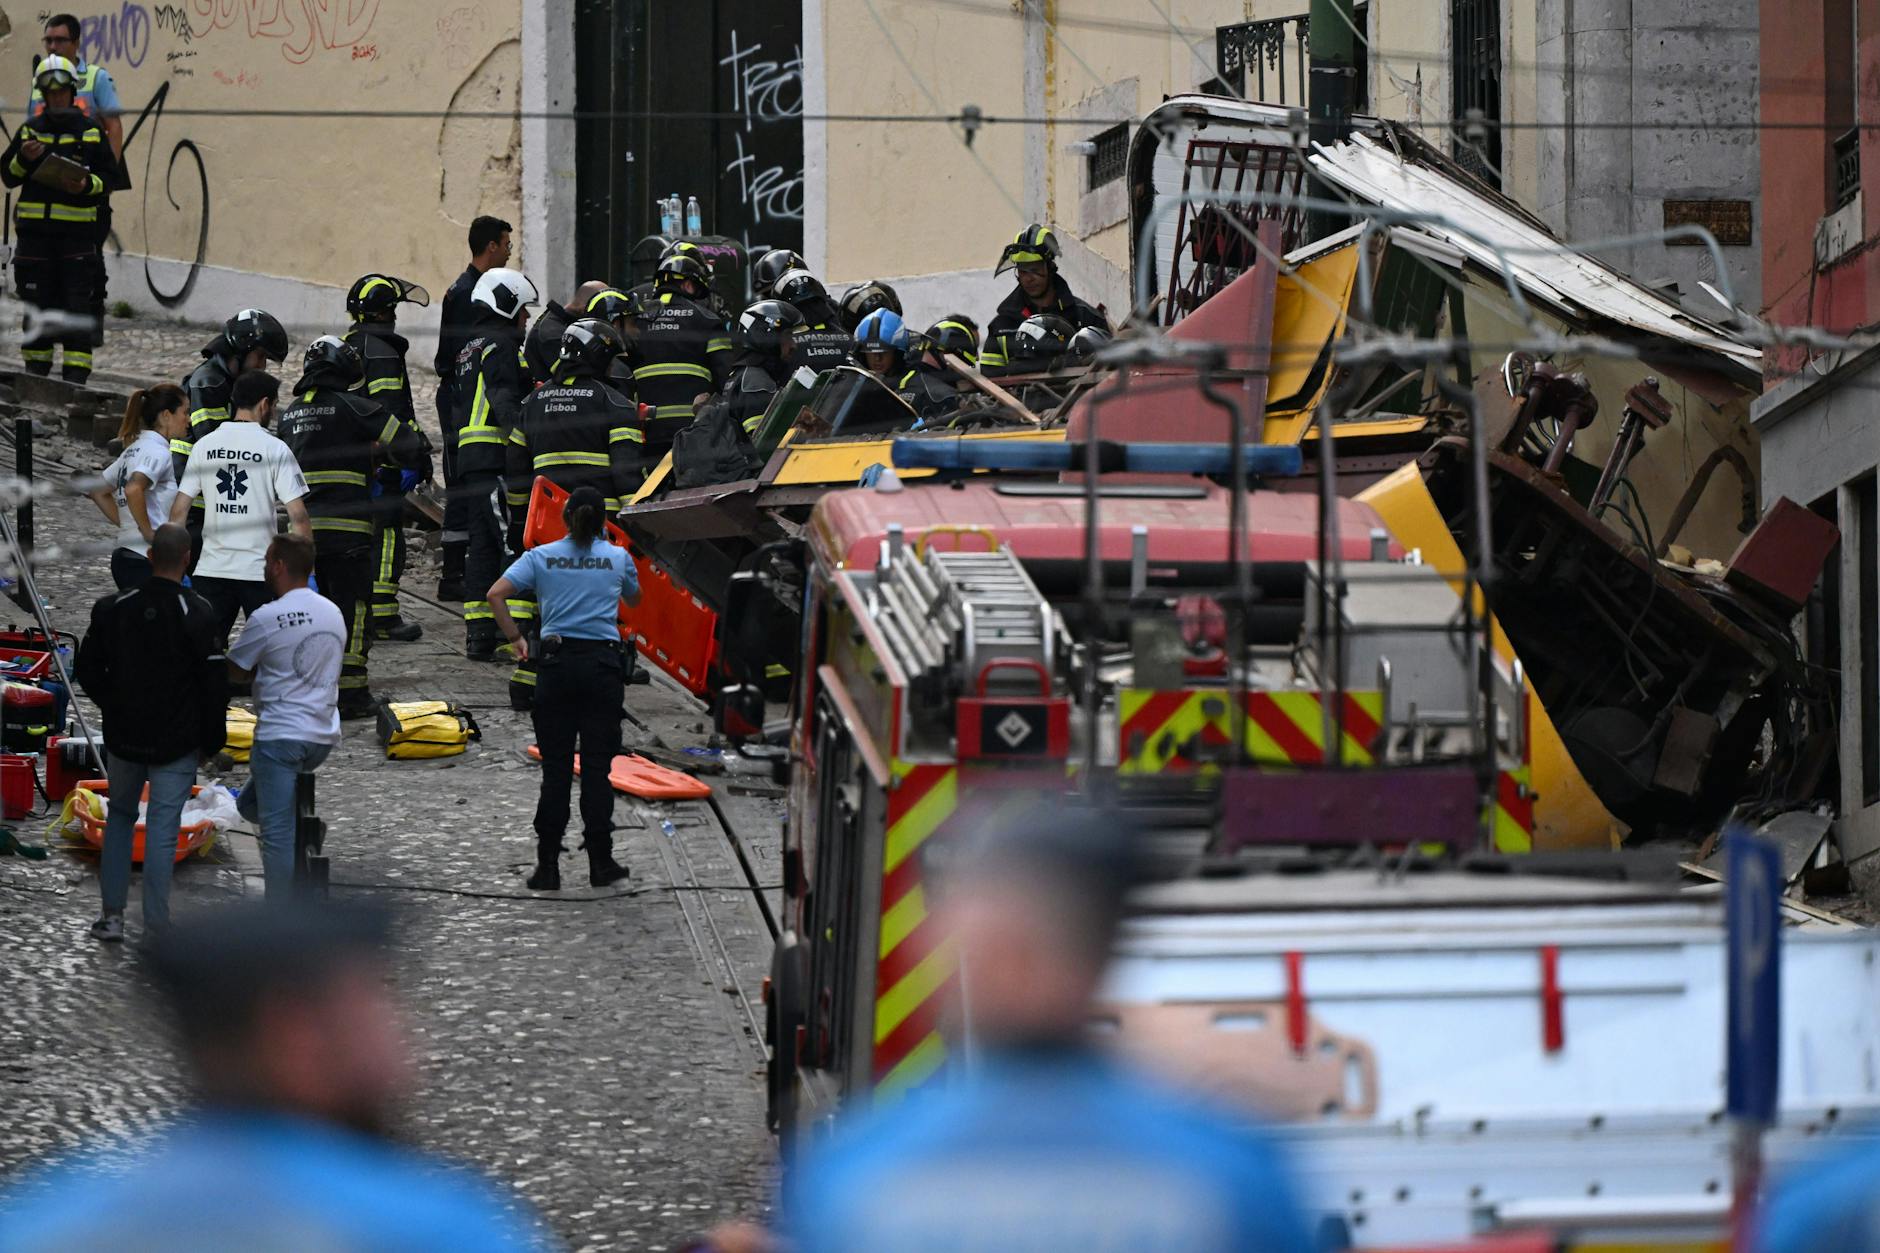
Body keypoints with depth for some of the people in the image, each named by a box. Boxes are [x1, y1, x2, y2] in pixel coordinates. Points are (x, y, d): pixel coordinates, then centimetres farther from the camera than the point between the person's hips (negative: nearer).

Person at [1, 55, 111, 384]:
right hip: (34, 227, 2)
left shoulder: (91, 131, 5)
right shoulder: (30, 130, 11)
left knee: (77, 304, -6)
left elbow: (109, 177, 6)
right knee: (37, 302, 7)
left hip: (78, 229, -2)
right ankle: (36, 370, 17)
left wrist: (88, 184, -14)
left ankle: (75, 375, -6)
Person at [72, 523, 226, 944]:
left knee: (120, 816, 20)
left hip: (123, 736, 3)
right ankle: (155, 930, 0)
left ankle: (112, 915, 18)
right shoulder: (197, 614, -14)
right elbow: (215, 683, -12)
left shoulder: (113, 609, -5)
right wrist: (213, 739, 1)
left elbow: (87, 670, 4)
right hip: (177, 743, -3)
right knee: (162, 829, 1)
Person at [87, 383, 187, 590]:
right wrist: (149, 532, -18)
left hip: (124, 556, 10)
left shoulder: (134, 448, 16)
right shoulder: (157, 451, -12)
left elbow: (99, 491, 24)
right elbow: (133, 490, -29)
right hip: (145, 561, -10)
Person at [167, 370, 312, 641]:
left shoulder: (204, 446, 6)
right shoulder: (274, 449, -6)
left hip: (211, 569, 3)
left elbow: (179, 509, 5)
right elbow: (297, 514, -11)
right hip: (260, 570, -3)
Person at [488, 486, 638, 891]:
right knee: (596, 766, 4)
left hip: (557, 664, 0)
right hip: (603, 664, 0)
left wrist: (515, 638, 3)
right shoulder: (618, 558, 4)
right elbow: (634, 599, 24)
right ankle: (601, 863, 7)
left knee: (556, 767, 3)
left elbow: (496, 595, -6)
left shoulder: (541, 557, 3)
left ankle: (548, 866, 0)